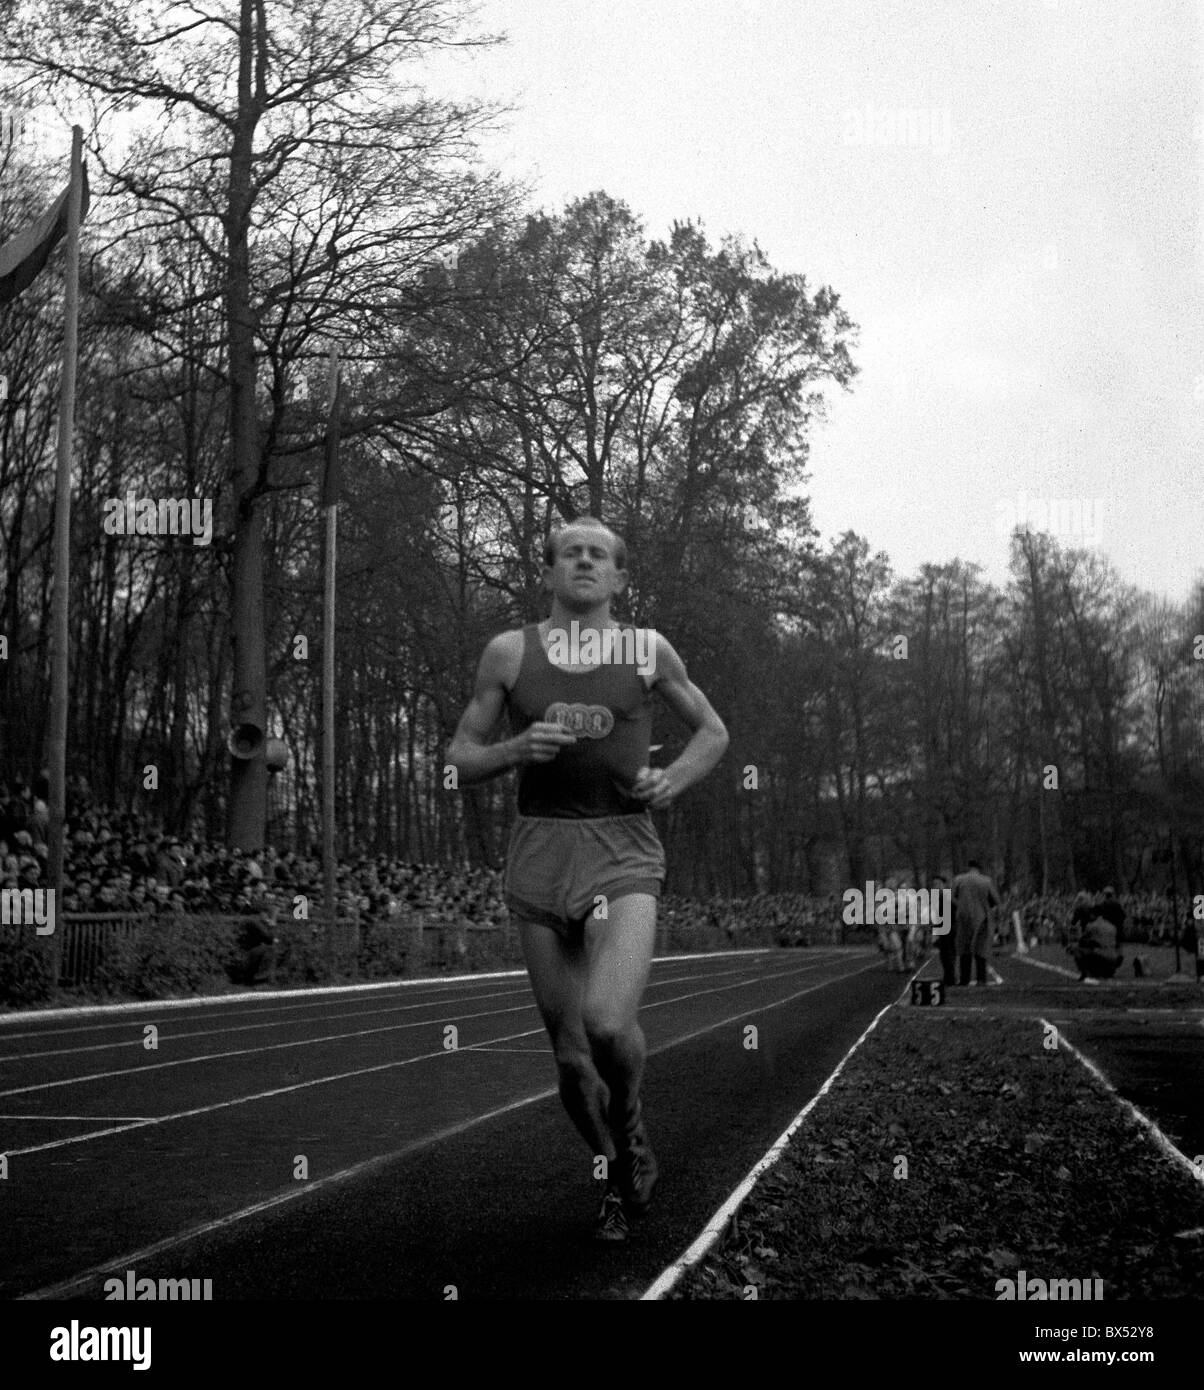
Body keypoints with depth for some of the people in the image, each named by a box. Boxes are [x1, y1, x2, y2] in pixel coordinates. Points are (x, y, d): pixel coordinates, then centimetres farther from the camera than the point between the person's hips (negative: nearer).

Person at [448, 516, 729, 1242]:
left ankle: (629, 1118, 9)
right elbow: (461, 759, 10)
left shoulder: (648, 650, 4)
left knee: (607, 1021, -26)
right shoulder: (509, 652, 5)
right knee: (570, 1053, 6)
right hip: (540, 852, 2)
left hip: (625, 853, -2)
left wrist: (672, 781, -2)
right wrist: (516, 749, -10)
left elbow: (714, 731, 17)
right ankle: (624, 1176, 34)